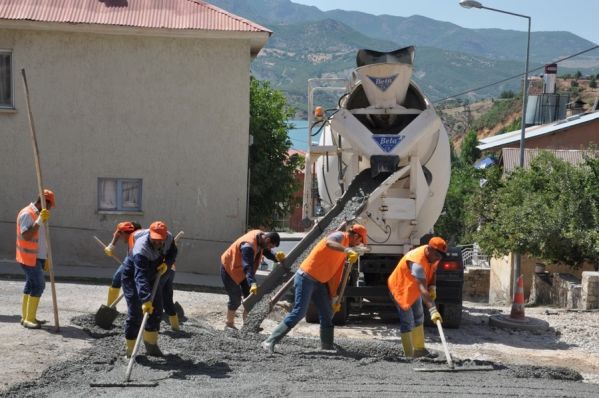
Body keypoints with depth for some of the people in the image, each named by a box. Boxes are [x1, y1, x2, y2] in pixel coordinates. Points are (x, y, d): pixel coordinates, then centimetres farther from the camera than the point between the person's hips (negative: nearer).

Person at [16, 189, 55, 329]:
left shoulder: (38, 214, 16)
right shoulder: (27, 214, -15)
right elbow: (26, 236, -26)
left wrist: (44, 259, 23)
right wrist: (39, 221, -29)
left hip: (36, 258, 10)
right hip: (29, 258, -10)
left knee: (31, 285, 11)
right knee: (38, 285, -11)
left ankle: (26, 317, 17)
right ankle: (29, 318, -8)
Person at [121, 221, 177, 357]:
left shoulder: (169, 238, -20)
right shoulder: (141, 249, -41)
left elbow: (173, 252, 3)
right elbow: (140, 278, -49)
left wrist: (167, 263, -20)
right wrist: (145, 300, -58)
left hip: (152, 276, 7)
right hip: (132, 277, -7)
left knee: (156, 310, 9)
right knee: (135, 313, -10)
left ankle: (150, 343, 27)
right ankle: (130, 350, 0)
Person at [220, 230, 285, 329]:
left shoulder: (261, 237, -10)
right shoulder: (248, 246, -36)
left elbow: (267, 252, 1)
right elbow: (248, 267, -44)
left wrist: (276, 257, -21)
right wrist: (253, 284, -55)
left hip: (242, 271, 9)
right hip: (229, 269, -9)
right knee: (236, 299, -4)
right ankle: (229, 324, 15)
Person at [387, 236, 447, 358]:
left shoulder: (433, 256, -13)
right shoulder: (417, 262, -40)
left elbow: (432, 271, 8)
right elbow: (422, 288, -49)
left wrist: (432, 287, -12)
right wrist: (433, 310, -57)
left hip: (413, 289, 10)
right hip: (400, 288, -10)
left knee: (418, 318, 18)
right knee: (407, 322, -11)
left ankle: (419, 349, 31)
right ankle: (409, 356, -6)